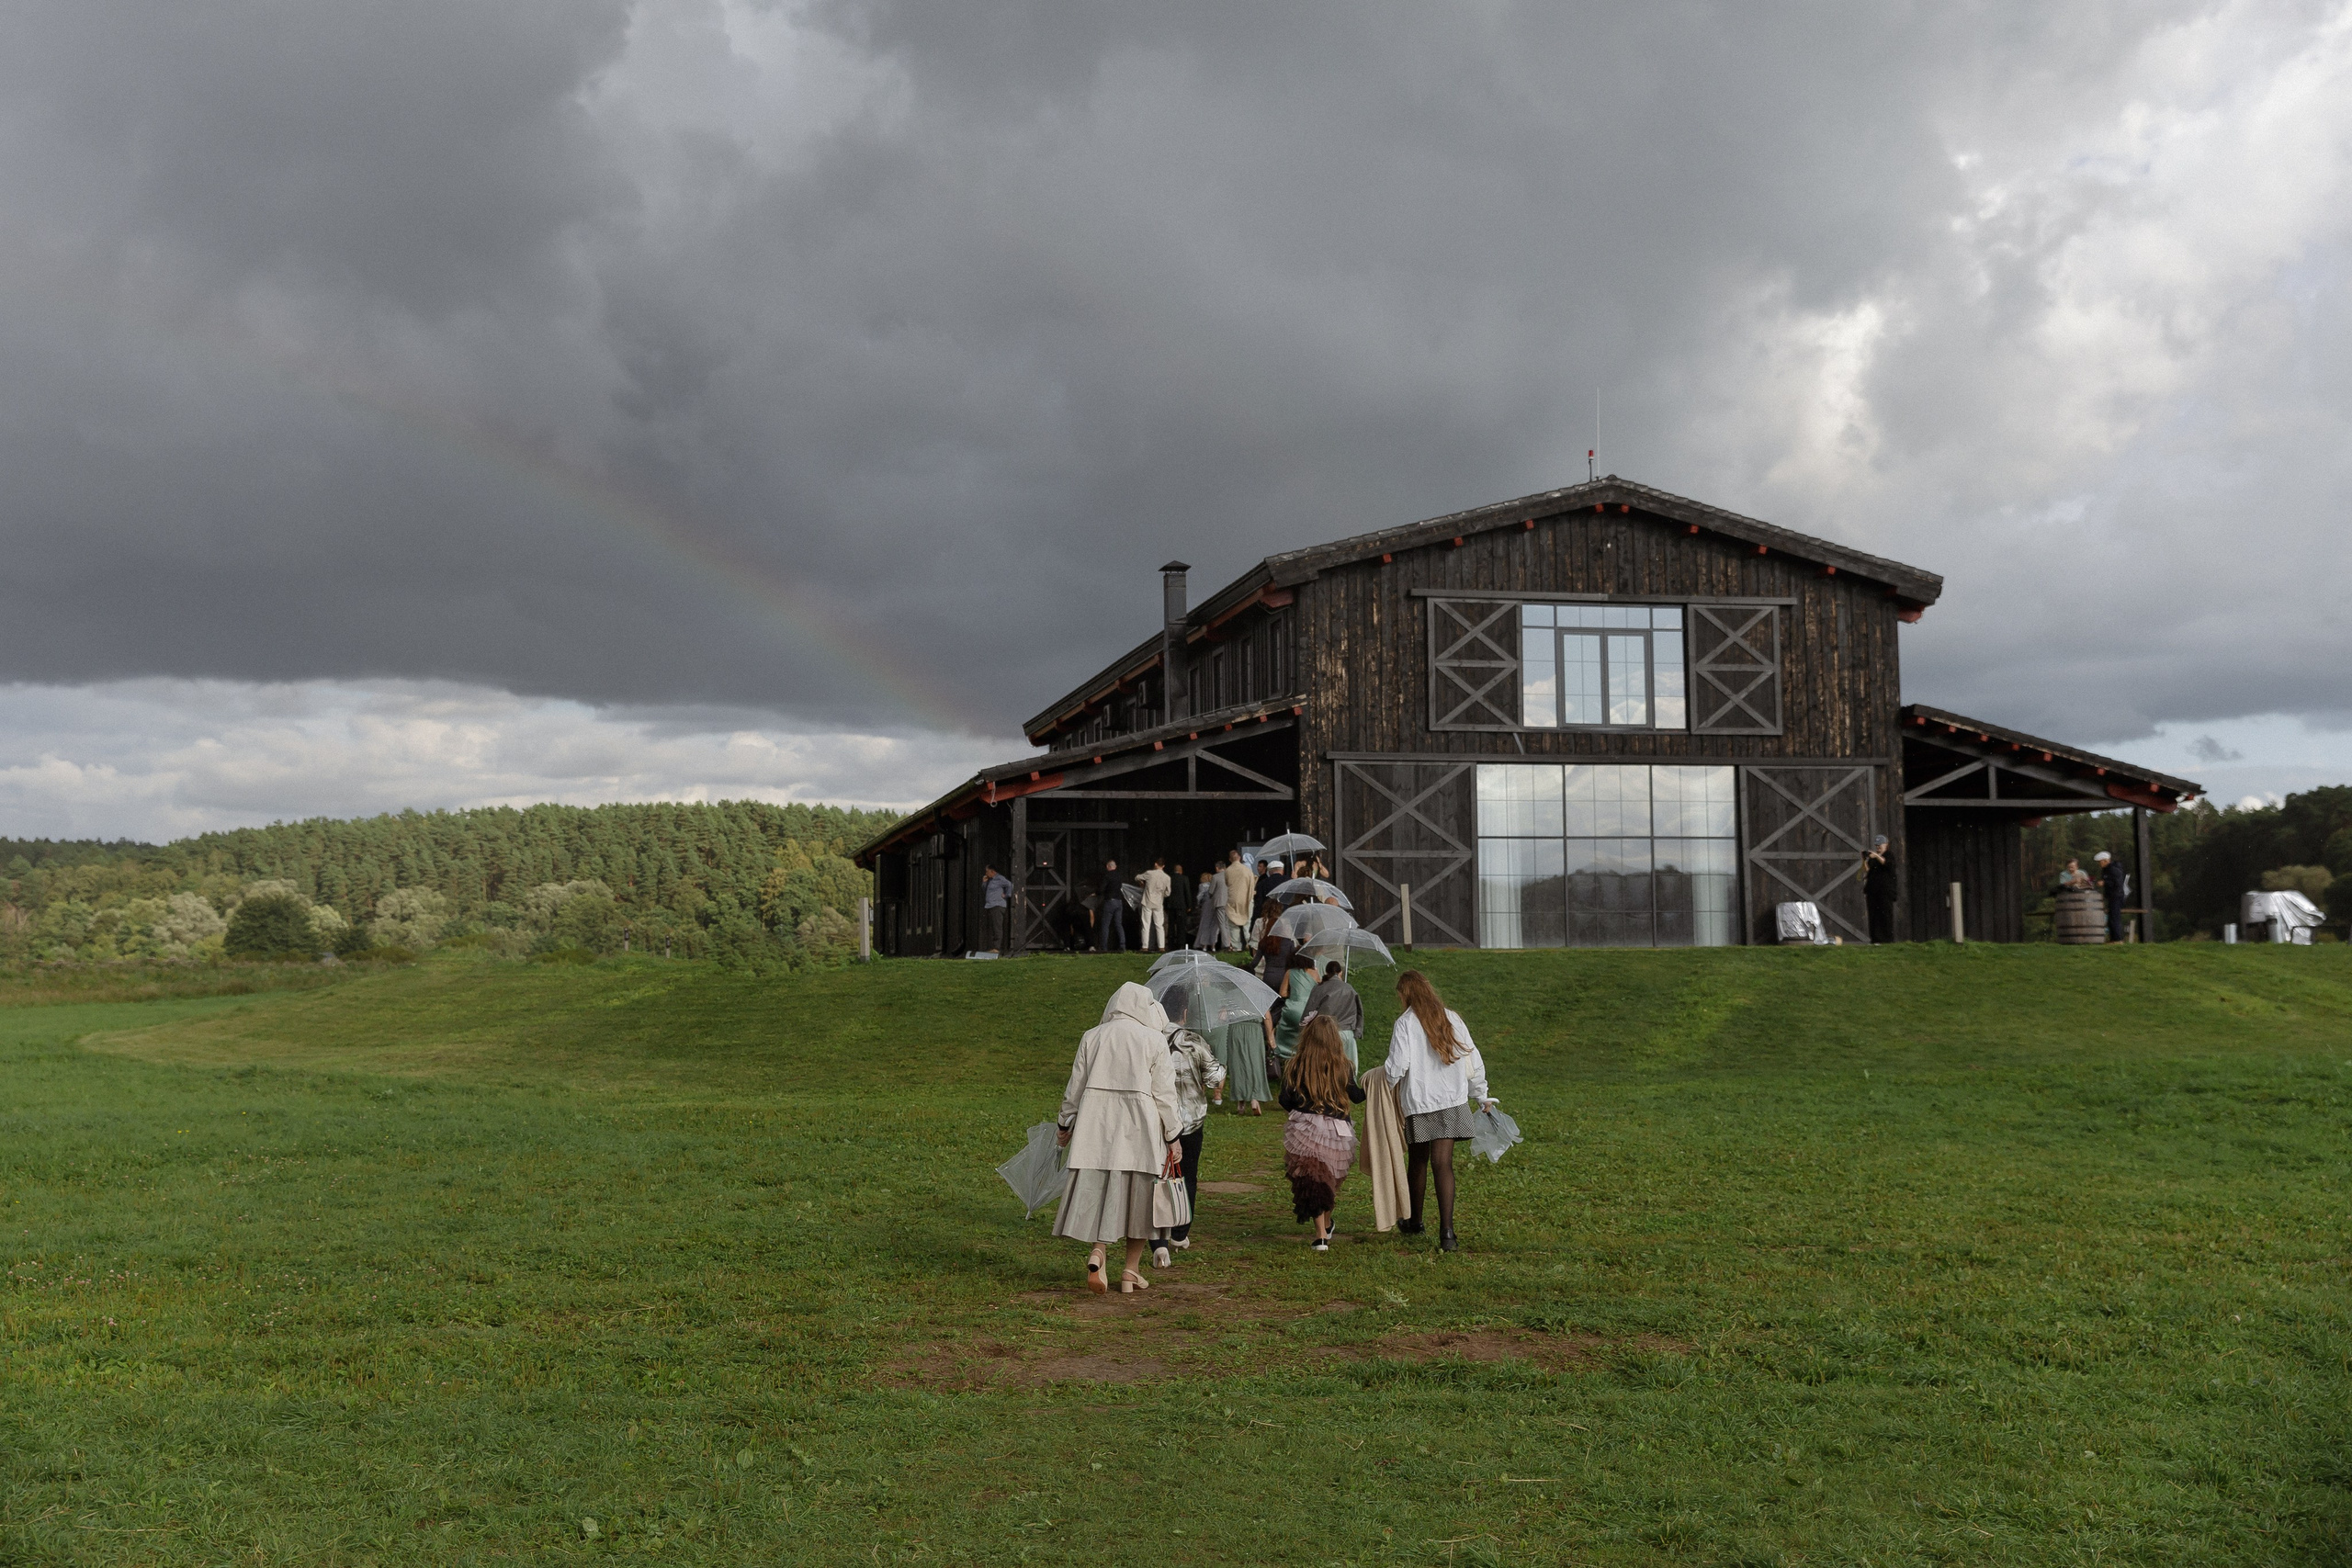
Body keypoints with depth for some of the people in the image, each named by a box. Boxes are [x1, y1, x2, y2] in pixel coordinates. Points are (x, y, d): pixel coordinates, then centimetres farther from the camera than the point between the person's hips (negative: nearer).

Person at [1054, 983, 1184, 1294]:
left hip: (1095, 1126, 2)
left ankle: (1098, 1251, -18)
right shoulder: (1155, 1040, -1)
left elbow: (1075, 1088, 11)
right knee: (1138, 1196, 9)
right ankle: (1132, 1272, 13)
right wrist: (1173, 1137, 6)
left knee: (1096, 1191, 6)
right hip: (1139, 1128, -2)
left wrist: (1064, 1126, 24)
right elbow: (1164, 1094, -2)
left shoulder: (1092, 1037, 7)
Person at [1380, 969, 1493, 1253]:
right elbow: (1473, 1061, 8)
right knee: (1443, 1163, -3)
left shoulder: (1405, 1023, -8)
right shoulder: (1451, 1018, 4)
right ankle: (1446, 1232, -14)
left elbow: (1397, 1067, -15)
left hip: (1417, 1102, -2)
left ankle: (1414, 1221, 33)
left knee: (1417, 1160, 17)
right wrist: (1482, 1097, 19)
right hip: (1452, 1101, 2)